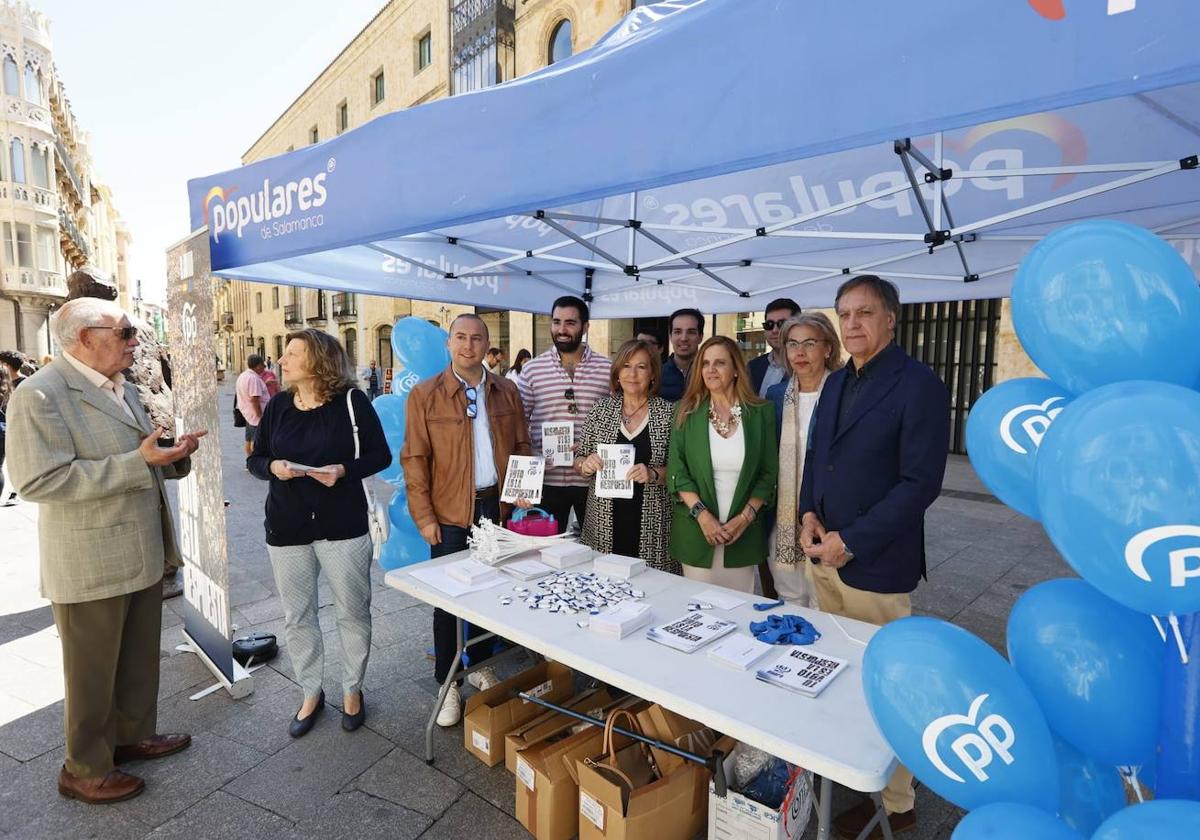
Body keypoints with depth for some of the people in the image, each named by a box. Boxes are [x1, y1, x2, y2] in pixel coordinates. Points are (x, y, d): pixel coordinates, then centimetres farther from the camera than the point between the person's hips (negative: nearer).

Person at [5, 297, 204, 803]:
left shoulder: (121, 389, 10)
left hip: (142, 553, 8)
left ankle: (134, 735, 39)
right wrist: (138, 462, -28)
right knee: (92, 670, 10)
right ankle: (84, 770, 29)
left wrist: (173, 455, -3)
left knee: (140, 658, 20)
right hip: (91, 563, -8)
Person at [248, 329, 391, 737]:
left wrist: (344, 469, -22)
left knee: (353, 613, 9)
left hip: (343, 527, -3)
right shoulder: (278, 406, 3)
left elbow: (380, 455, -6)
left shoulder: (352, 401, -9)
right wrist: (272, 467, -13)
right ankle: (311, 694, 35)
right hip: (287, 529, 4)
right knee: (297, 617, 14)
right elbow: (254, 460, 10)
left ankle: (352, 689, 32)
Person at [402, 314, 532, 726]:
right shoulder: (425, 394, -6)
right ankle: (448, 684, 25)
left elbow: (521, 445, 11)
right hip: (450, 512, -3)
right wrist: (424, 517, -10)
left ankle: (480, 665, 37)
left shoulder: (506, 391, 5)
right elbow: (414, 458, -7)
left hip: (497, 505, 4)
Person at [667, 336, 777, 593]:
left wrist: (745, 517, -8)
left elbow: (769, 473, 2)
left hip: (744, 533, 0)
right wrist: (701, 513, -14)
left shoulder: (761, 412, 2)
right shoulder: (687, 411, 2)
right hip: (696, 530, 0)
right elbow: (676, 470, -3)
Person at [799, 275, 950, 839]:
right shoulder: (836, 382, 12)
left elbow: (920, 483, -16)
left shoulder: (919, 386, -12)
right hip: (825, 558, 7)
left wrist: (850, 541, -17)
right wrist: (809, 513, 0)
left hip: (874, 567, -7)